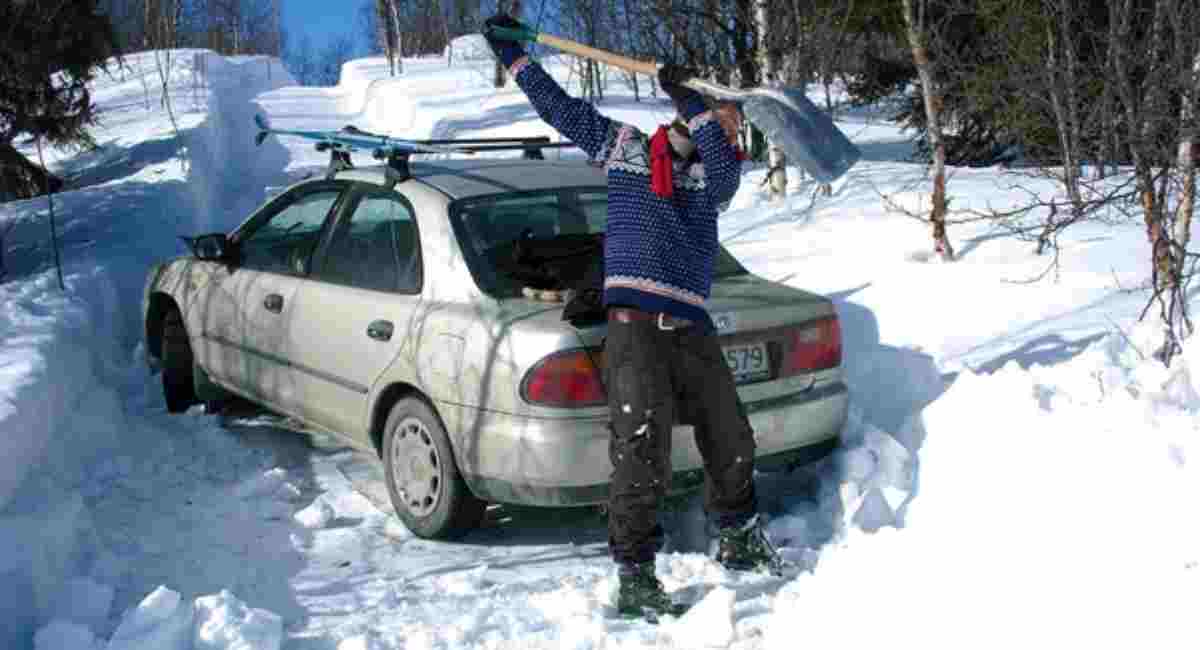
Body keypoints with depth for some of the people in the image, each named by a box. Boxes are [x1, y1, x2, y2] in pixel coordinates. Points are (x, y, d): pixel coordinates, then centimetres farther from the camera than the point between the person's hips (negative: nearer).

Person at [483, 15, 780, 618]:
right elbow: (560, 107, 17)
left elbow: (724, 165, -7)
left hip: (692, 330, 4)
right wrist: (511, 52, 18)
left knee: (732, 444, 13)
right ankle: (634, 578, 2)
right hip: (633, 326, -4)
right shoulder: (623, 145, 13)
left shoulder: (712, 174, 16)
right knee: (641, 457, -9)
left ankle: (738, 540, 36)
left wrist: (691, 100, -13)